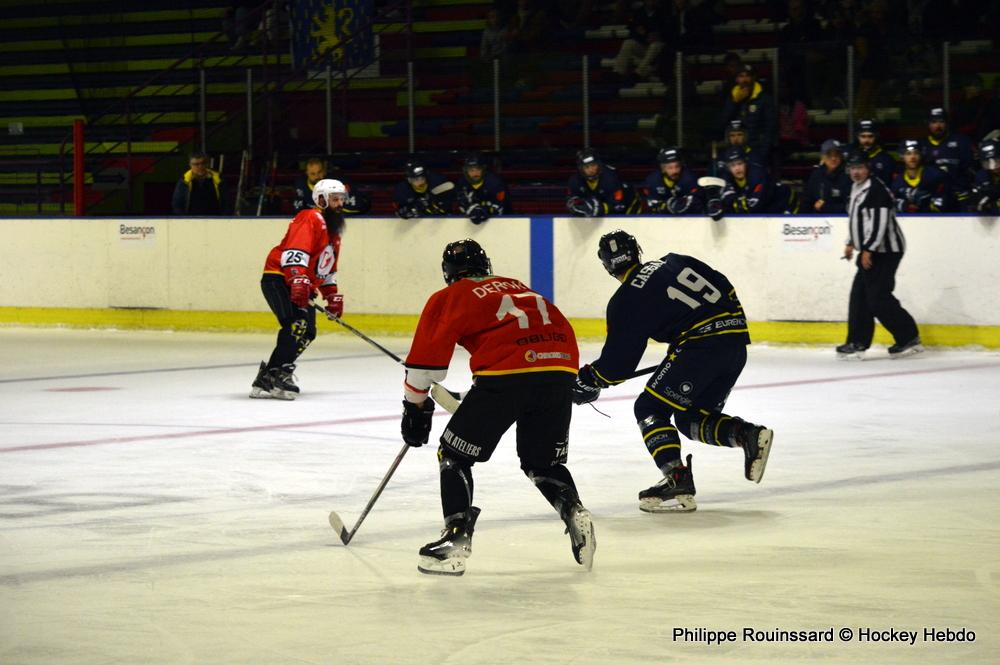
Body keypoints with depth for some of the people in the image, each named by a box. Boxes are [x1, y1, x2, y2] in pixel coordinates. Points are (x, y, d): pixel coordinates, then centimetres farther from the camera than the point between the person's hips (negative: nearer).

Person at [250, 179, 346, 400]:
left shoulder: (333, 232, 21)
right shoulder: (311, 219, -12)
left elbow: (327, 269, 30)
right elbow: (294, 251, -27)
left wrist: (333, 296, 22)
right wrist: (299, 281, -38)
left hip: (302, 285, 10)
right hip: (278, 279, -10)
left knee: (307, 332, 2)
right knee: (297, 324, -25)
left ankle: (267, 378, 4)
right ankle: (278, 373, -27)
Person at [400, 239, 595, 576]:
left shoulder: (449, 298, 17)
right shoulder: (518, 287, 32)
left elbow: (426, 357, 11)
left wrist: (415, 408, 23)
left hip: (506, 375, -5)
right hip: (561, 370, 5)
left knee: (455, 455, 10)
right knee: (543, 463, 24)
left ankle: (457, 540, -1)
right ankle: (576, 515, 1)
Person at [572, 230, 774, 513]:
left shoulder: (626, 301, 0)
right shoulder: (674, 262, 17)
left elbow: (618, 361, 3)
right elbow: (726, 291, 20)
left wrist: (589, 380, 20)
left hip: (701, 346, -7)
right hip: (737, 344, 7)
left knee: (650, 409, 2)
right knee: (691, 418, 21)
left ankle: (678, 481, -13)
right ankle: (749, 435, -1)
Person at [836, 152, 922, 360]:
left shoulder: (876, 189, -16)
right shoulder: (856, 188, 16)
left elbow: (880, 222, -23)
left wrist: (867, 250, -23)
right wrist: (852, 243, 25)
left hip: (885, 251, -10)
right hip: (870, 250, 10)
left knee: (878, 298, -12)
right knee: (860, 295, 7)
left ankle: (909, 338, -6)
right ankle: (857, 343, 11)